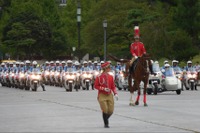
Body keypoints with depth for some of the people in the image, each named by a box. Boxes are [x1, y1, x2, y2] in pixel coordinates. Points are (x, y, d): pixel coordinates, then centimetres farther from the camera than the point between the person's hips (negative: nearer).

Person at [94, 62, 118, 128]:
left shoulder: (111, 77, 6)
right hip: (102, 95, -4)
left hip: (109, 95, 4)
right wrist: (104, 89, -18)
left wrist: (115, 93, -6)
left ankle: (105, 119, 28)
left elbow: (113, 86, 9)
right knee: (105, 110, -8)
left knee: (111, 111, 0)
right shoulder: (99, 77, -7)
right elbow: (96, 86, -5)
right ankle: (106, 123, 8)